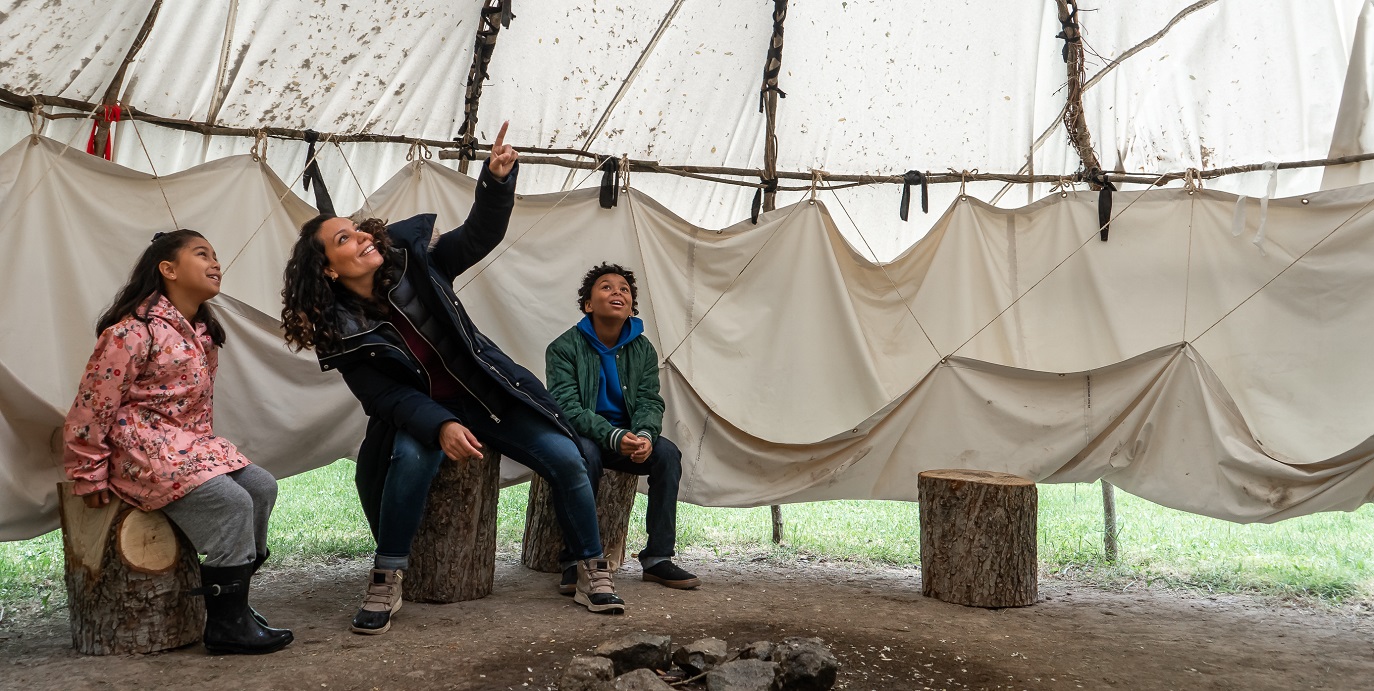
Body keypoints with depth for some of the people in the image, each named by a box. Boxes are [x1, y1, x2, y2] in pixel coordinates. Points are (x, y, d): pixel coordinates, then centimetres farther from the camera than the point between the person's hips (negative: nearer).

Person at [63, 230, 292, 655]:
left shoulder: (203, 334, 13)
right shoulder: (133, 331, -14)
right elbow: (92, 405, -14)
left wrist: (205, 452, 17)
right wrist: (89, 476, -9)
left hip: (189, 444, 9)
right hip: (141, 448, -9)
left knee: (261, 487, -4)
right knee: (229, 502, -22)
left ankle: (233, 598, 5)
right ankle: (226, 624, -14)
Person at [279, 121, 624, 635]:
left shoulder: (415, 264, -7)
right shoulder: (339, 332, -11)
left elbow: (480, 234, -12)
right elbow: (386, 396, -17)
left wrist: (497, 180, -31)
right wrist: (441, 426, -34)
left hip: (489, 391, 2)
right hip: (420, 411, -2)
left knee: (566, 459, -14)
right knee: (411, 457, -36)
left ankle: (593, 573, 1)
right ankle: (386, 582, -19)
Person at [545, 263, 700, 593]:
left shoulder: (643, 350, 4)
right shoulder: (564, 348, -10)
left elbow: (649, 401, -3)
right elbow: (567, 406, -20)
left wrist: (644, 435, -28)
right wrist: (614, 436, -35)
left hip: (626, 437, 4)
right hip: (580, 435, -4)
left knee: (667, 452, -22)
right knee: (586, 453, -37)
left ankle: (657, 558, -15)